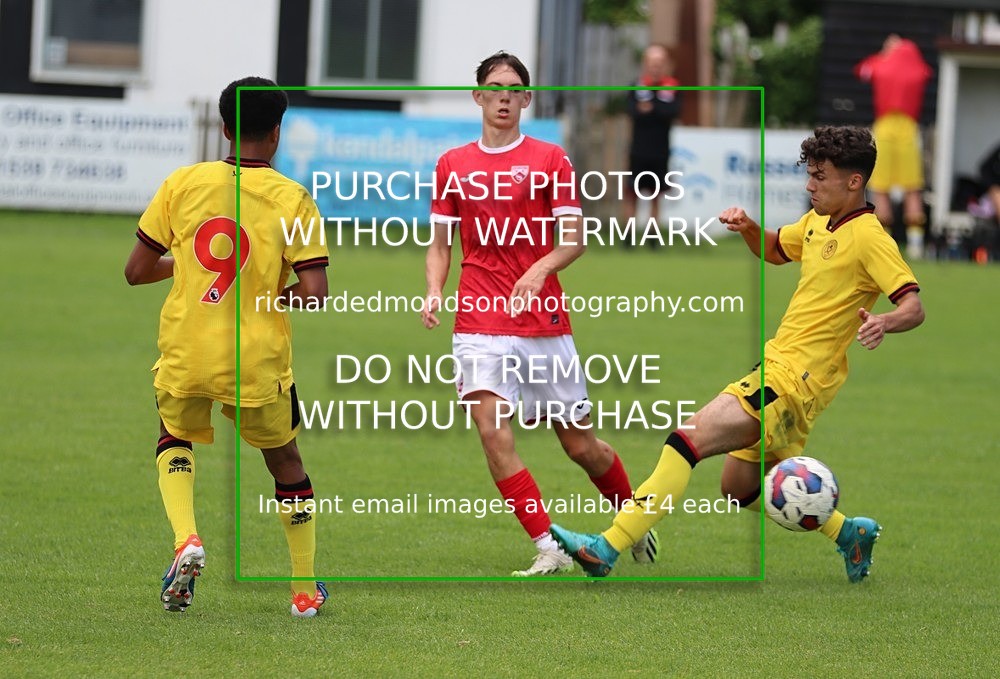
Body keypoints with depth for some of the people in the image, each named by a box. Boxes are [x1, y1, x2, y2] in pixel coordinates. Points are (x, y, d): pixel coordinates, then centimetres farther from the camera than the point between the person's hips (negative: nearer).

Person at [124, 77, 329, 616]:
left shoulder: (183, 183, -1)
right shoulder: (291, 198, -7)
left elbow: (136, 270, 3)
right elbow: (314, 292, -15)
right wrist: (269, 298, 6)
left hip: (184, 354, 1)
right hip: (259, 362, -1)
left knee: (175, 439, 28)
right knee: (284, 461, 22)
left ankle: (185, 540, 0)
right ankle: (305, 588, 28)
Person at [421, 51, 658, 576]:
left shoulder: (549, 159, 4)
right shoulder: (453, 165, 10)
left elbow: (574, 240, -1)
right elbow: (440, 243, 14)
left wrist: (540, 269, -20)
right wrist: (434, 292, -5)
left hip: (544, 324, -1)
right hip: (479, 324, 1)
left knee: (579, 443, 6)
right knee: (493, 434, -18)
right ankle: (549, 551, -14)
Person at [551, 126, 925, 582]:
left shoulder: (868, 237, -14)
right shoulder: (818, 221, 11)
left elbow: (913, 306, -20)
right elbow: (776, 250, 30)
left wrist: (884, 321, -42)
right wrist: (748, 229, 8)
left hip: (793, 380, -10)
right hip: (776, 364, 10)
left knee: (688, 440, -21)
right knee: (740, 488, 21)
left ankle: (607, 548, -23)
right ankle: (847, 533, 30)